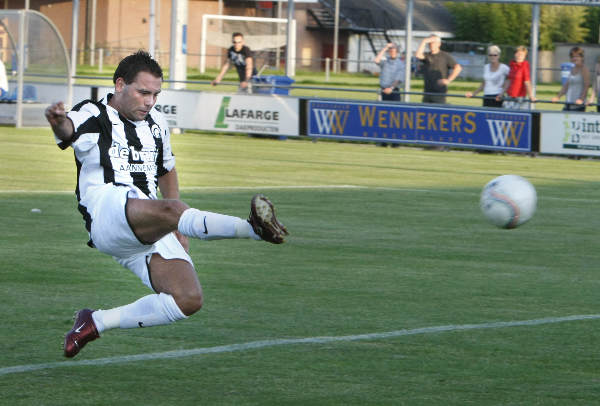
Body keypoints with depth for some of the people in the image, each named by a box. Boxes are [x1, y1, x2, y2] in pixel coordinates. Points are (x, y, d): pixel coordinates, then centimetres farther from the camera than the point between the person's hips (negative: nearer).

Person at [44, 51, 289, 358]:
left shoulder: (157, 125, 23)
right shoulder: (93, 116, 3)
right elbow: (68, 129, -21)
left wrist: (179, 227, 25)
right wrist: (58, 122, -47)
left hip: (151, 234, 7)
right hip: (106, 214, -7)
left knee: (188, 300, -12)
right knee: (169, 209, -37)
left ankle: (97, 322, 1)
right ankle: (253, 227, -59)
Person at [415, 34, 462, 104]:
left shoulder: (445, 56, 1)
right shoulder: (426, 56, 12)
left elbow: (458, 68, -5)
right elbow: (418, 55, -11)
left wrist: (448, 80, -10)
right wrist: (424, 42, -8)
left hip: (439, 92, -5)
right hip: (427, 91, 5)